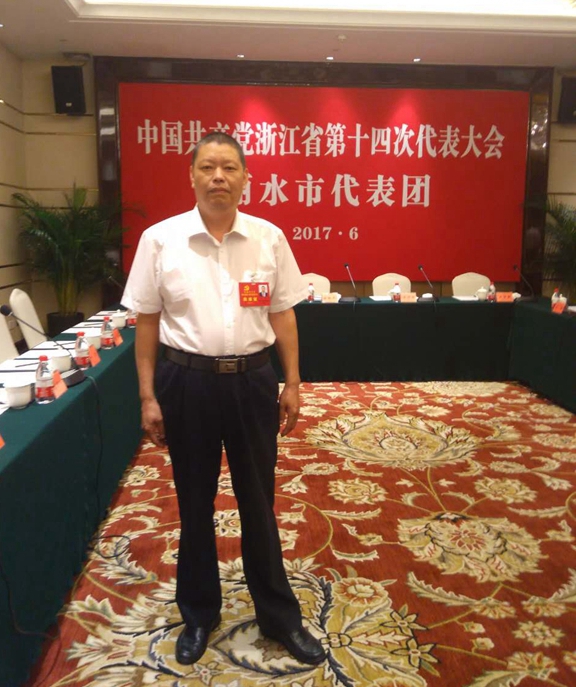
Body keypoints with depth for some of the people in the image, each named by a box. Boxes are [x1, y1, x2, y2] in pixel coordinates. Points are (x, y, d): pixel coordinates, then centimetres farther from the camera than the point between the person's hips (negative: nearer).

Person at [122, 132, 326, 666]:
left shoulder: (269, 238, -1)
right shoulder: (160, 239, -4)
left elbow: (282, 316, 5)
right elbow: (147, 322, -1)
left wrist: (292, 383, 4)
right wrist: (148, 396, -2)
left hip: (252, 381, 1)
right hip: (187, 382, 0)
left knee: (258, 502, 13)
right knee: (195, 503, 15)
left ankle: (279, 617, 33)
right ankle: (198, 614, 38)